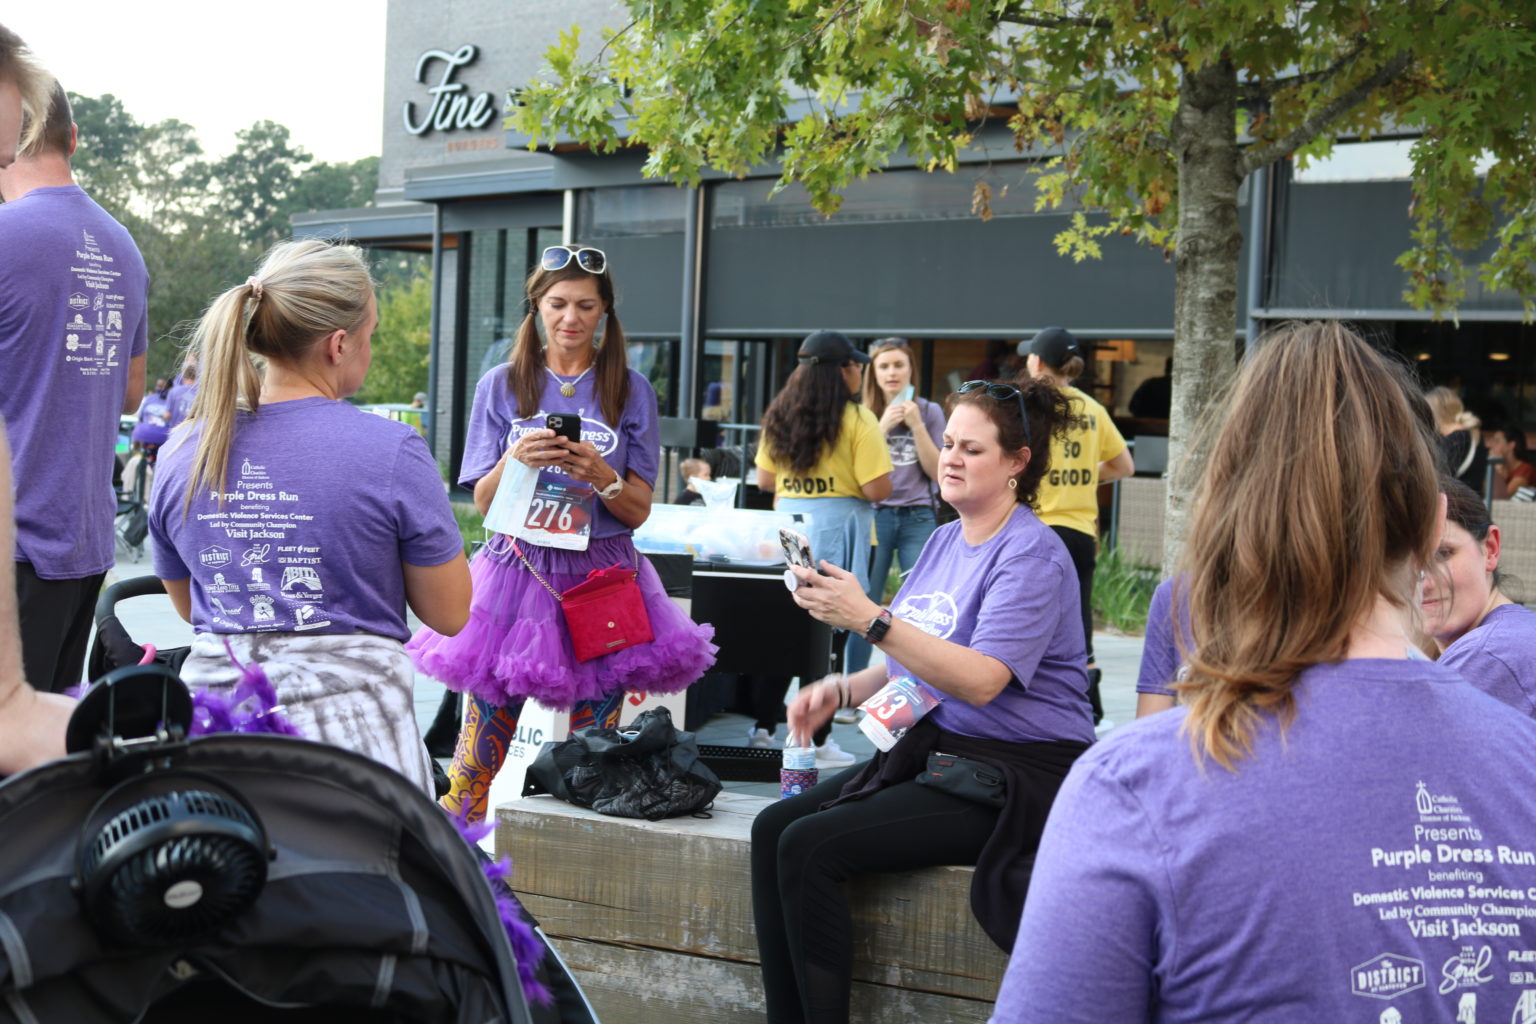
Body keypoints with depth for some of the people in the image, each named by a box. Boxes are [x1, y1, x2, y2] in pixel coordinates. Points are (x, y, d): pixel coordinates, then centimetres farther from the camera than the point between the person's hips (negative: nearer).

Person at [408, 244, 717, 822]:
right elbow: (483, 501, 5)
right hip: (519, 572, 0)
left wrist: (600, 474, -15)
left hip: (602, 577, 0)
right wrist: (516, 459, -15)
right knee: (484, 737, -3)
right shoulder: (502, 385, 7)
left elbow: (639, 511, 4)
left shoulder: (629, 392, 6)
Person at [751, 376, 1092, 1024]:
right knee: (773, 829, -8)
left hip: (1014, 771, -9)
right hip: (931, 749, 9)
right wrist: (842, 691, 3)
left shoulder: (1032, 556, -13)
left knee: (811, 848, -21)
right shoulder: (944, 540, 13)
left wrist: (869, 619, -32)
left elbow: (980, 680, -26)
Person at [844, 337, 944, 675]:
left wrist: (916, 425, -9)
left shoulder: (929, 412, 6)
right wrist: (883, 427, -13)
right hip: (874, 515, 0)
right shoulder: (864, 414, 5)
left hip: (917, 518, 0)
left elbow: (937, 471, 1)